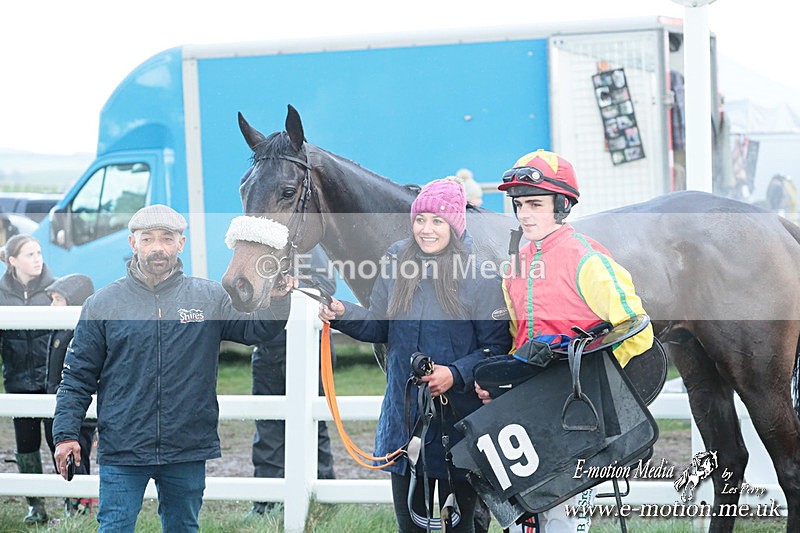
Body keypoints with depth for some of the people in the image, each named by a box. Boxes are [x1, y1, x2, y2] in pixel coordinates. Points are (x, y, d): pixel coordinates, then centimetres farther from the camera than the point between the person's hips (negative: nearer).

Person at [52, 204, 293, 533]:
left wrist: (277, 300, -21)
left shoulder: (210, 297, 5)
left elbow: (257, 329, -1)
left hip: (188, 450, 2)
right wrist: (66, 434, -4)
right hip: (121, 452, -2)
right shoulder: (103, 303, 2)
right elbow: (78, 377, 4)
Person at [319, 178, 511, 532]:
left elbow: (496, 347, -9)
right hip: (404, 414, 4)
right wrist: (343, 315, -5)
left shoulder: (479, 273, -10)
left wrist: (456, 374, -23)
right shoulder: (397, 260, 5)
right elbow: (380, 326, 12)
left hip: (460, 420, -4)